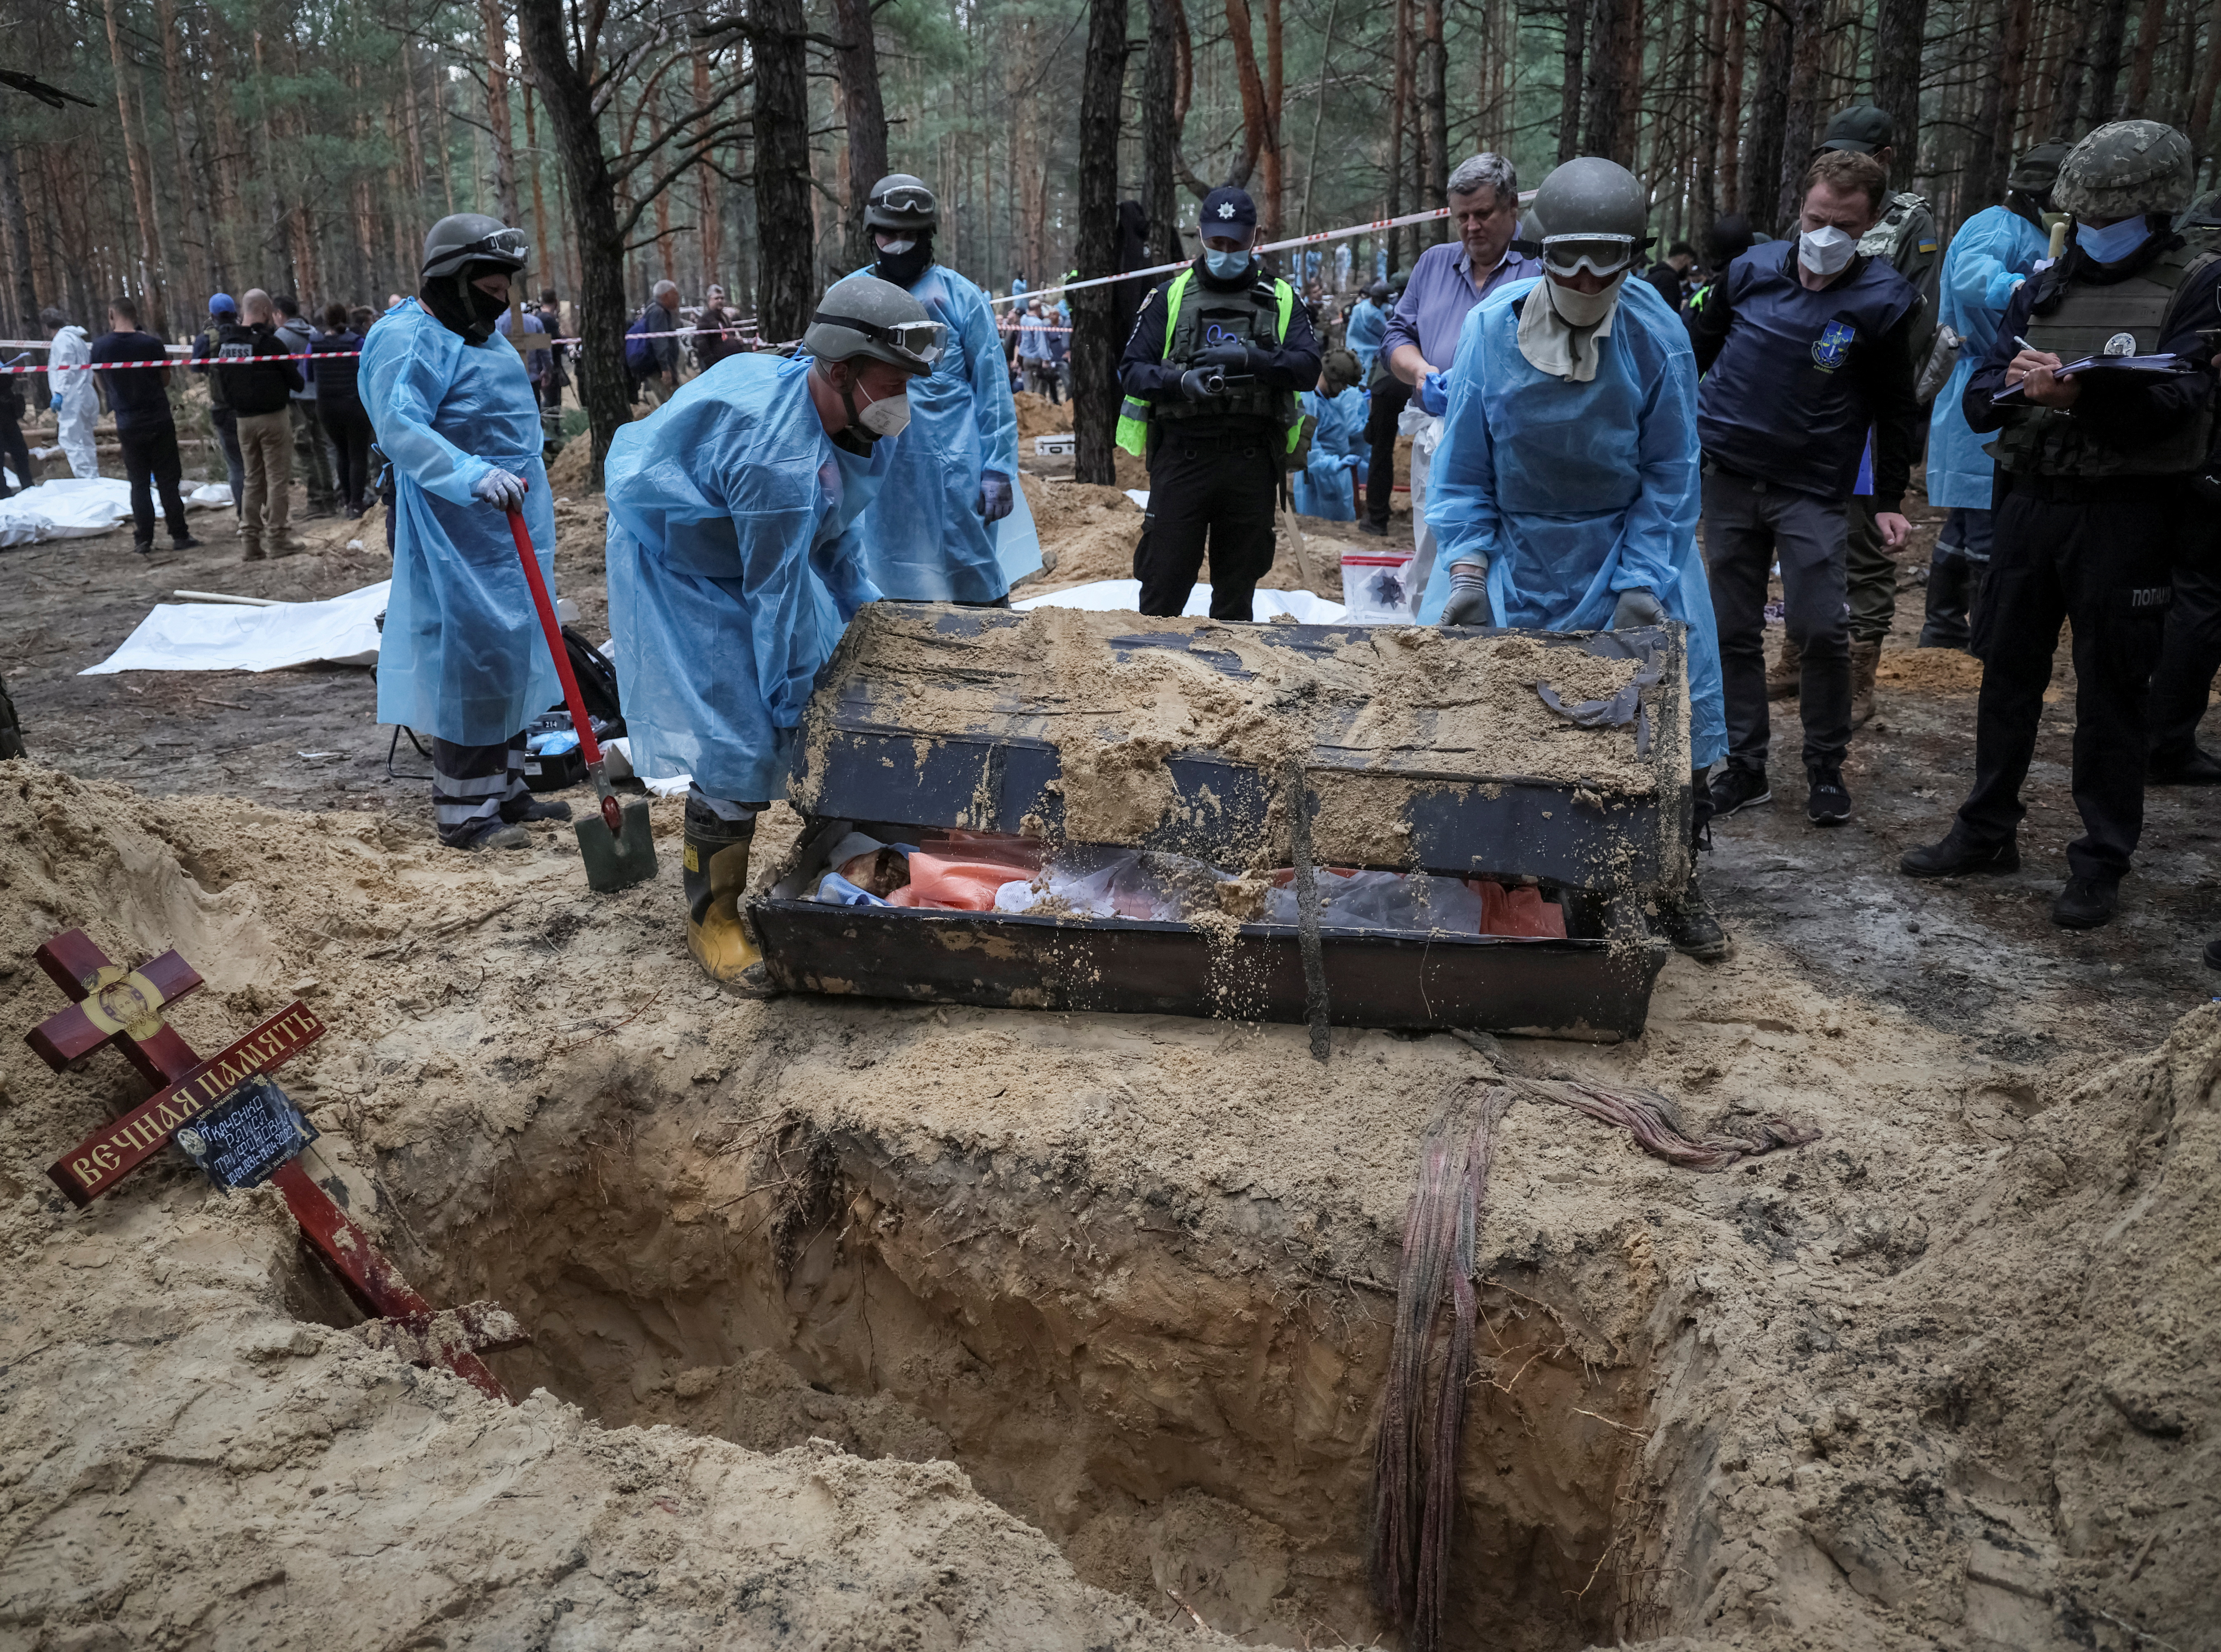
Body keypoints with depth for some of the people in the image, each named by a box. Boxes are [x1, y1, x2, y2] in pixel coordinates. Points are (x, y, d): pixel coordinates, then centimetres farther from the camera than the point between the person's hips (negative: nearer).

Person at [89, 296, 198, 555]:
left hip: (129, 425, 1)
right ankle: (179, 536, 2)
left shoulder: (100, 346, -2)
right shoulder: (151, 343, -8)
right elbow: (165, 380, 1)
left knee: (140, 484, 7)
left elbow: (99, 377, 12)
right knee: (168, 481, 3)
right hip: (159, 421, -1)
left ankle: (144, 541, 5)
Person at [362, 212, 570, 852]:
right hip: (461, 539, -10)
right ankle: (462, 812, -1)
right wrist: (474, 476, -41)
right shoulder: (410, 339, -13)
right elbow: (400, 429, -28)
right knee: (469, 661, -8)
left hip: (512, 531, 10)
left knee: (512, 656, 13)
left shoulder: (481, 336, 18)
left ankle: (503, 788, 24)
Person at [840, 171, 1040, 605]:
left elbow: (994, 389, -1)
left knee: (979, 586, 2)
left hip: (955, 475, -2)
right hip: (876, 476, 3)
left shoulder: (960, 297, 0)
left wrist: (998, 470, -8)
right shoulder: (845, 297, 7)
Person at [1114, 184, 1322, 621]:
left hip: (1252, 465, 1)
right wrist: (1182, 382, -16)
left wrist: (1249, 358, -18)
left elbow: (1307, 368, -2)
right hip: (1182, 458, -1)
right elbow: (1131, 371, 3)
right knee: (1163, 587, -4)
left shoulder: (1281, 300, 12)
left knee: (1237, 590, 9)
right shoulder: (1169, 298, 10)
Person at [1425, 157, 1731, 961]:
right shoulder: (1492, 327, -13)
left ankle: (1674, 884, 18)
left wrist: (1640, 587, -16)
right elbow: (1463, 468, -5)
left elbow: (1669, 475, -7)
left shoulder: (1658, 335, -13)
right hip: (1511, 540, 0)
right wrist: (1466, 571, -15)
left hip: (1625, 541, 0)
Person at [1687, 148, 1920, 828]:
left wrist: (1890, 500, 0)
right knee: (1734, 631, 6)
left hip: (1813, 490, -2)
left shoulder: (1882, 301, -5)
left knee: (1820, 632, -10)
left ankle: (1826, 769, 10)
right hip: (1729, 478, 3)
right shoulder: (1751, 272, 0)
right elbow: (1695, 352, 14)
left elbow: (1895, 409, 3)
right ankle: (1744, 766, 18)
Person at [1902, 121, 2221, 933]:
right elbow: (1978, 401, 6)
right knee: (2008, 674, 11)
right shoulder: (2043, 288, 11)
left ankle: (2101, 861, 12)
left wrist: (2081, 394, -30)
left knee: (2110, 692, 2)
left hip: (2126, 510, -4)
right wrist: (2011, 384, -17)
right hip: (2030, 497, 4)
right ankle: (1988, 830, 24)